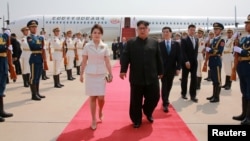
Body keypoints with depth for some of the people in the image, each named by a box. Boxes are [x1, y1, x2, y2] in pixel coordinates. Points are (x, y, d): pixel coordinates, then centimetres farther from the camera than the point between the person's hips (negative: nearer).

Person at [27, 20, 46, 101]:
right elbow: (33, 45, -21)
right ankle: (33, 95, 2)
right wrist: (40, 46, -6)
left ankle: (37, 93, 21)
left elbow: (42, 48, 12)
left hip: (40, 59, 7)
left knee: (38, 77, 12)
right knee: (33, 77, -3)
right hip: (34, 59, -7)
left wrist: (44, 58, 2)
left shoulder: (40, 37, 17)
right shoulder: (29, 37, -3)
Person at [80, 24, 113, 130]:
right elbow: (84, 62, 2)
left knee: (101, 97, -2)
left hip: (101, 74, 1)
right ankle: (93, 120, 15)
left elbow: (107, 62, 3)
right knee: (92, 97, 3)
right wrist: (81, 74, 1)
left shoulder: (105, 47, 2)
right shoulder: (87, 46, -1)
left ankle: (100, 111, 31)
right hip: (90, 74, 0)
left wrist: (110, 74, -2)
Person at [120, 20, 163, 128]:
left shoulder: (154, 43, 8)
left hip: (152, 77, 2)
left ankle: (148, 112, 36)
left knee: (154, 97, 6)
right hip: (136, 77, -2)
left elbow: (159, 58, 10)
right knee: (136, 100, 6)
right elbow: (125, 57, -5)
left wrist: (160, 72, 11)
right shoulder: (131, 42, 3)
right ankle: (136, 120, 23)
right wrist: (123, 70, -15)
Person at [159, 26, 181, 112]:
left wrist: (178, 68, -7)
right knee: (164, 86, -4)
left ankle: (166, 99, 35)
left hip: (172, 69, 2)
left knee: (169, 86, 14)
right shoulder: (159, 44, -3)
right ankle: (165, 104, 1)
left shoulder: (176, 44, 2)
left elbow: (178, 57, 0)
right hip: (163, 68, -2)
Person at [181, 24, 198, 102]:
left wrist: (195, 59, 5)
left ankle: (193, 95, 6)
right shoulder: (184, 40, -6)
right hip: (186, 62, -5)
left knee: (194, 79, 1)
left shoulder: (196, 40, 14)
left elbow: (196, 50, 15)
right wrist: (186, 61, -20)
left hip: (194, 62, 5)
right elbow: (183, 52, -13)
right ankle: (183, 93, 21)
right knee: (184, 78, 7)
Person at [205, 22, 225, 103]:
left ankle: (217, 97, 3)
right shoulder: (214, 40, 17)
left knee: (218, 80, -2)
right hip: (212, 62, 8)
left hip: (217, 62, -8)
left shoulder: (221, 41, -7)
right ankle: (214, 95, 22)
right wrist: (208, 49, -1)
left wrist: (209, 50, -13)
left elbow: (219, 51, -19)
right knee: (214, 79, 13)